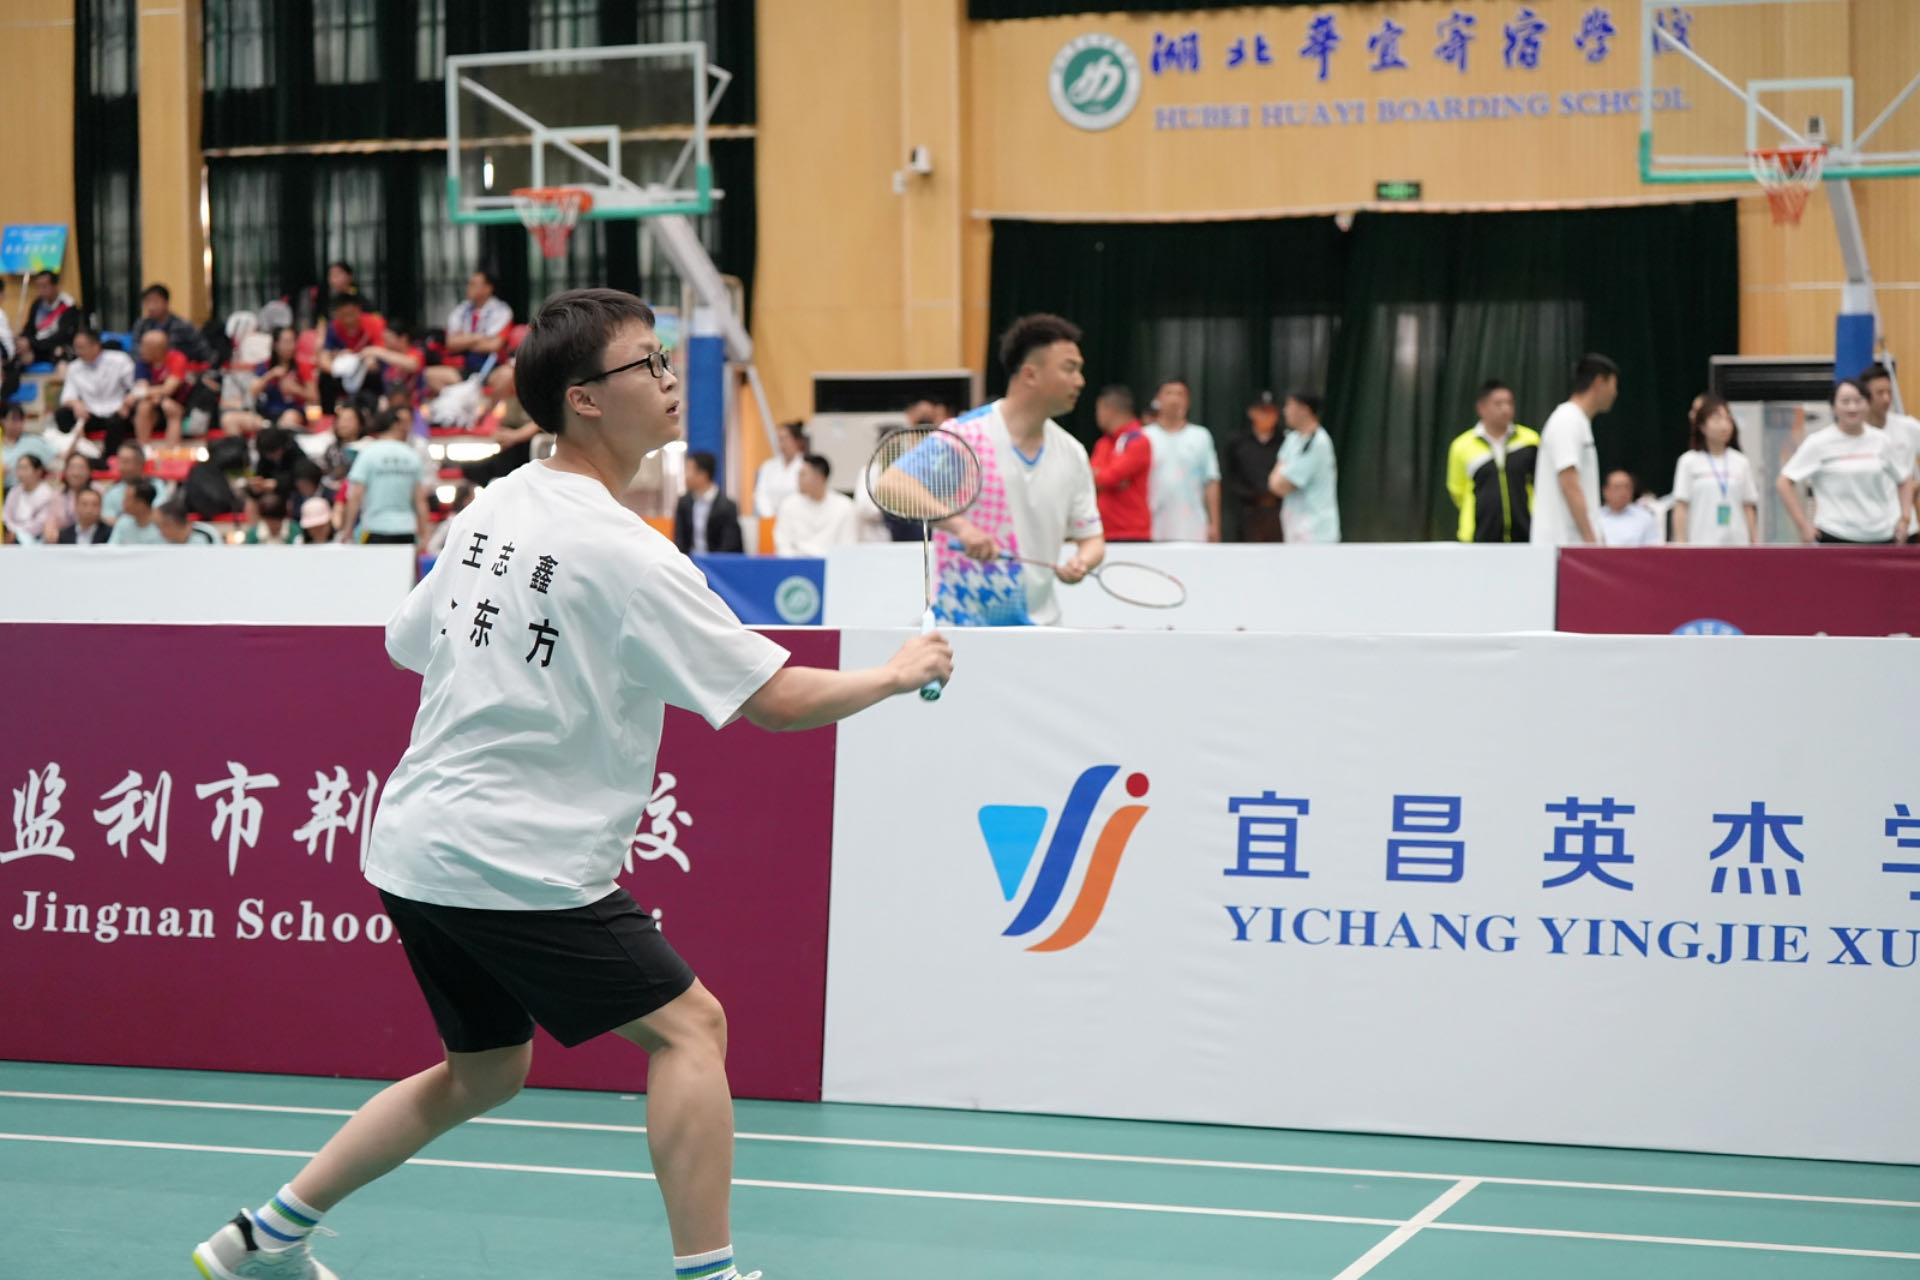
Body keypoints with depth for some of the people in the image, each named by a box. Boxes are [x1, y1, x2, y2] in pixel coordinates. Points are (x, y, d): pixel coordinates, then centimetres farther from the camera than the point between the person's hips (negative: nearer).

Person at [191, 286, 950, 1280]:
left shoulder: (494, 508, 7)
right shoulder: (622, 553, -17)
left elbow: (409, 642, 20)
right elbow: (775, 699, -16)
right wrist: (896, 674, -1)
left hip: (415, 845, 9)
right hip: (513, 863, -9)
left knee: (486, 1071, 22)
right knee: (688, 1025, -2)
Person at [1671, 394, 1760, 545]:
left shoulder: (1741, 463, 10)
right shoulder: (1689, 462, 2)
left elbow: (1748, 508, 12)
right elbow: (1680, 508, 1)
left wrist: (1755, 545, 7)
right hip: (1701, 546, -3)